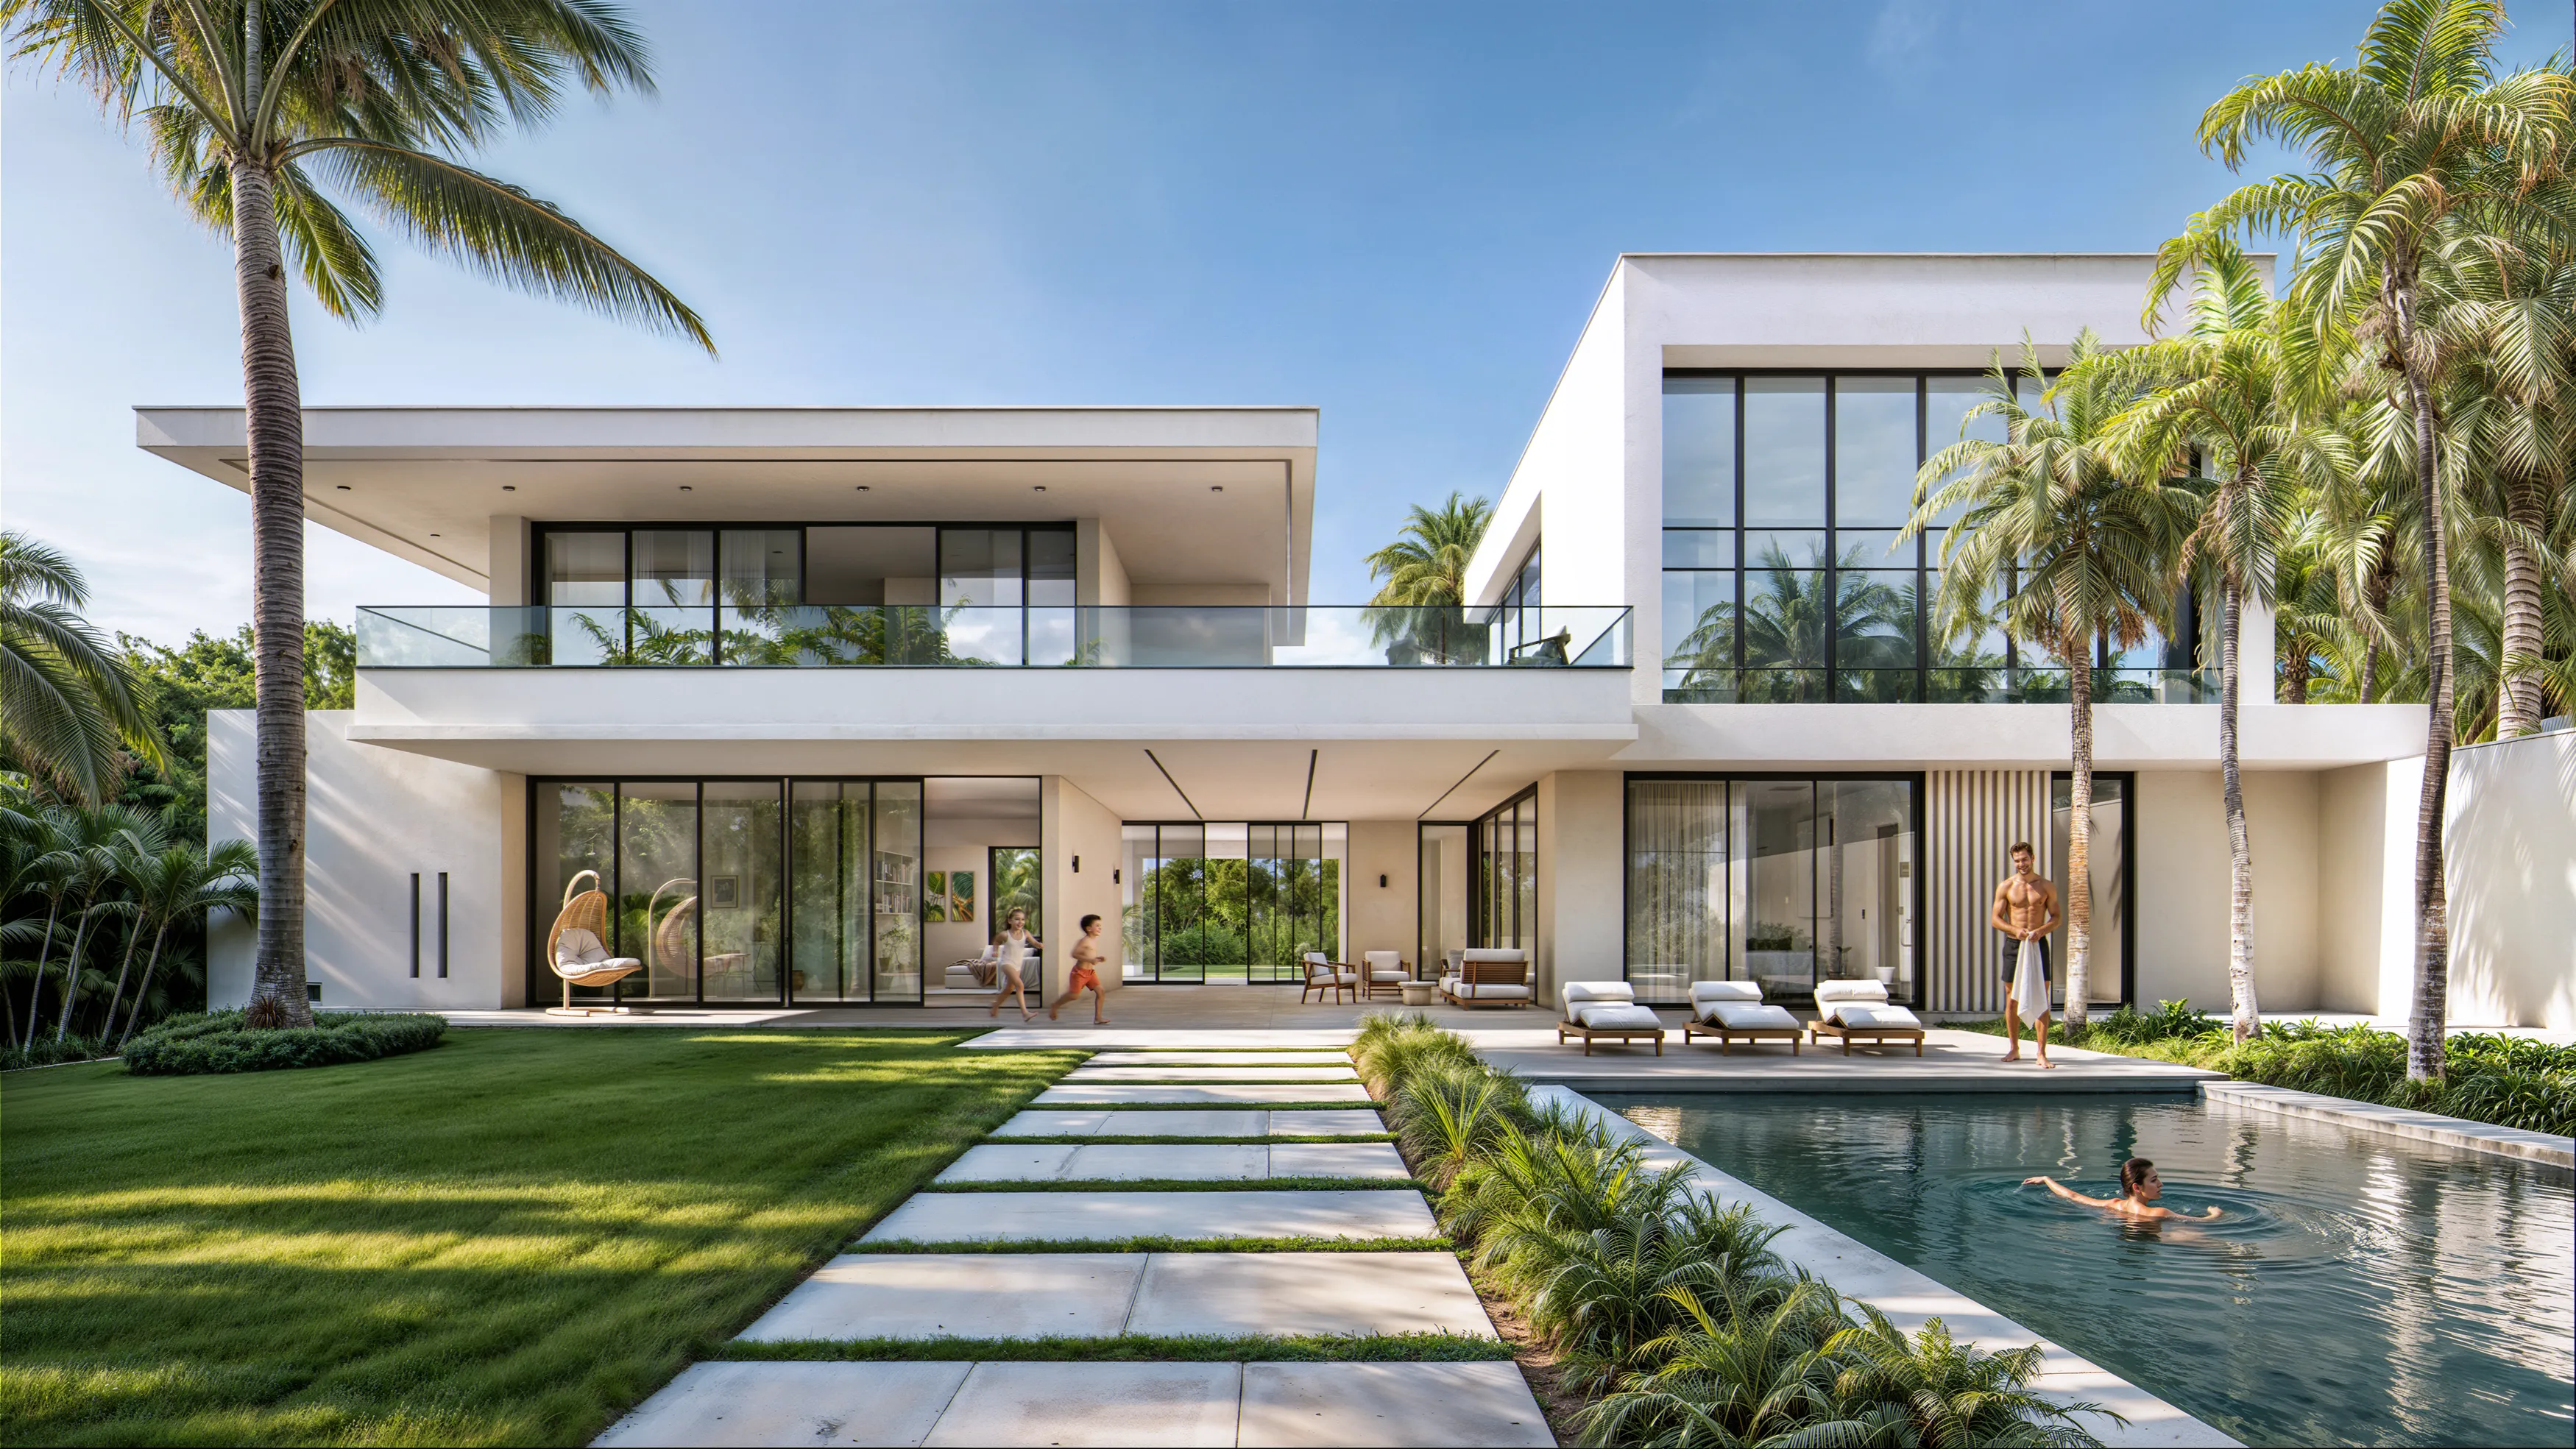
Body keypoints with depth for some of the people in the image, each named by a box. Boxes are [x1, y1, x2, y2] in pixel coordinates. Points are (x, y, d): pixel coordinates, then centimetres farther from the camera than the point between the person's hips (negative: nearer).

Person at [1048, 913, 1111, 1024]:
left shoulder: (1095, 941, 11)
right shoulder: (1085, 941, -16)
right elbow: (1074, 954, -25)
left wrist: (1099, 958, 7)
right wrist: (1089, 959, -30)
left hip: (1090, 972, 8)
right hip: (1080, 972, -8)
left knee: (1100, 991, -5)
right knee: (1074, 995, -4)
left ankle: (1098, 1018, -2)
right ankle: (1054, 1007, 21)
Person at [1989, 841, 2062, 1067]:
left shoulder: (2046, 886, 4)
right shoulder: (2006, 887, 3)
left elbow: (2056, 918, 5)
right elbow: (1996, 919, 3)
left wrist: (2041, 931, -14)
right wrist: (2015, 930, -15)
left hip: (2038, 944, -1)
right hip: (2013, 945, 1)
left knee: (2041, 999, -4)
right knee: (2012, 999, 5)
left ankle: (2042, 1054, -2)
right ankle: (2014, 1049, 17)